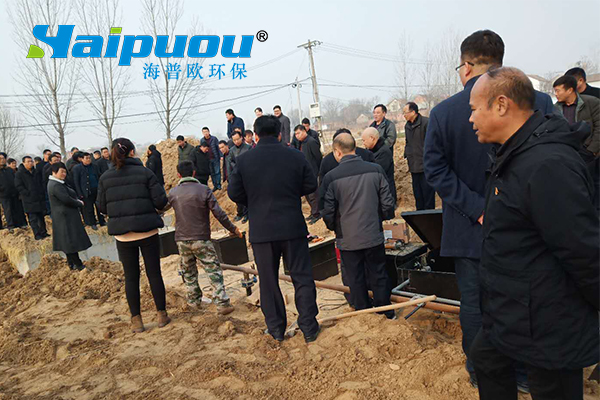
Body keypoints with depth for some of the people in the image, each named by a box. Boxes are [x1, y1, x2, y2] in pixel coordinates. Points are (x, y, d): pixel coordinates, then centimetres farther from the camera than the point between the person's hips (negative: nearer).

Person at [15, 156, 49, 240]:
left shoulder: (36, 172, 13)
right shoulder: (19, 174, -4)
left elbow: (41, 183, 20)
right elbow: (19, 186, -10)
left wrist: (42, 193, 6)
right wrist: (28, 194, -15)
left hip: (40, 199, 6)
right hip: (29, 201, -6)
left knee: (41, 217, 13)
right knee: (33, 219, -5)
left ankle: (43, 232, 22)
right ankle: (37, 235, -1)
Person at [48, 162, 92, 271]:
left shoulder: (54, 183, 13)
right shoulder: (56, 185, -20)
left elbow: (67, 196, 18)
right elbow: (67, 200, -24)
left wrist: (77, 200, 1)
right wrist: (80, 204, -9)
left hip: (64, 217, 11)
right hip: (66, 217, -11)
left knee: (67, 241, 15)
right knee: (72, 240, -6)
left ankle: (72, 264, 23)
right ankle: (78, 265, -1)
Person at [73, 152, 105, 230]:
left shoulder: (94, 166, 10)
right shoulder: (76, 168, -2)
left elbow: (99, 177, 16)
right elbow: (76, 182, -4)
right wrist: (79, 193, -9)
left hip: (97, 190, 4)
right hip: (87, 191, -3)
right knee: (89, 208, 4)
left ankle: (102, 221, 20)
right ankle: (92, 223, 16)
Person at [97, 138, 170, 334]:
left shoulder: (105, 177, 1)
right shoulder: (145, 172, -6)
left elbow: (102, 207, 6)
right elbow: (161, 201, -9)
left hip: (123, 235, 2)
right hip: (147, 231, -2)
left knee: (131, 277, 11)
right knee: (154, 273, 9)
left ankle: (136, 320, 17)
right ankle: (162, 315, 18)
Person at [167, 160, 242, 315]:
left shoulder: (172, 193, 1)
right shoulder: (204, 190, -8)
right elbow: (219, 213, -11)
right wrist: (233, 229, -1)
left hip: (181, 240, 3)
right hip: (201, 239, -3)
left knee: (188, 272, 19)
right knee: (214, 271, 0)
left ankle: (194, 301, 28)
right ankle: (222, 303, -5)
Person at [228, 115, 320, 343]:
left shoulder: (244, 160, -6)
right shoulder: (295, 156, -5)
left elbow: (234, 193, -3)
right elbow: (311, 185, 2)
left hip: (261, 230, 0)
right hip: (293, 227, 0)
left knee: (268, 281, 14)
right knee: (302, 278, 11)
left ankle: (276, 329, 23)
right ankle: (309, 328, 15)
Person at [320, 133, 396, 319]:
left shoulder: (331, 177, -14)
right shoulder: (376, 170, -7)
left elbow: (328, 212, -8)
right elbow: (388, 203, -3)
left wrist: (333, 227, 13)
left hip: (348, 239, -2)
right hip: (374, 236, 2)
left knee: (356, 279, 15)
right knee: (379, 275, 18)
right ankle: (387, 312, 30)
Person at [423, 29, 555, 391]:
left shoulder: (443, 112, -10)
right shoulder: (539, 102, -8)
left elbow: (436, 170, -13)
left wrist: (476, 208, -12)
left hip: (470, 230, -1)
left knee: (474, 305, 15)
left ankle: (480, 373, 32)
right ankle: (524, 372, 36)